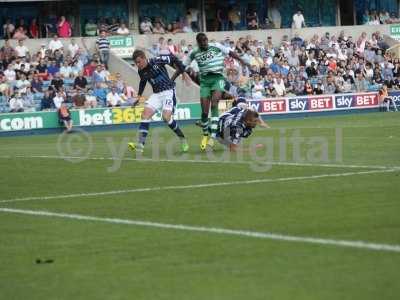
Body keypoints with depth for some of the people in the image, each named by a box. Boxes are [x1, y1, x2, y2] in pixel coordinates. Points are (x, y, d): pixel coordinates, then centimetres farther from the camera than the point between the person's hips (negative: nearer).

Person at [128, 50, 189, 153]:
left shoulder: (157, 61, -15)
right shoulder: (141, 72, 3)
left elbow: (173, 58, -5)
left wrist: (182, 70, -3)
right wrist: (139, 95, 17)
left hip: (168, 91, -6)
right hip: (156, 94, 6)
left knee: (166, 117, -21)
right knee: (145, 114, -12)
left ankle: (182, 139, -1)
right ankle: (140, 144, -18)